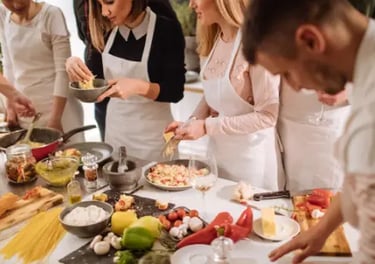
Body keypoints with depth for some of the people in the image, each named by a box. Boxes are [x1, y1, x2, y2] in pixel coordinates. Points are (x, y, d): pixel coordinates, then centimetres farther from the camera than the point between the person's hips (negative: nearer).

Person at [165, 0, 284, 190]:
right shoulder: (216, 39, 1)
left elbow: (267, 116, -22)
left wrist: (207, 126, -22)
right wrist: (191, 123, -5)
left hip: (250, 157, -7)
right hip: (217, 152, 7)